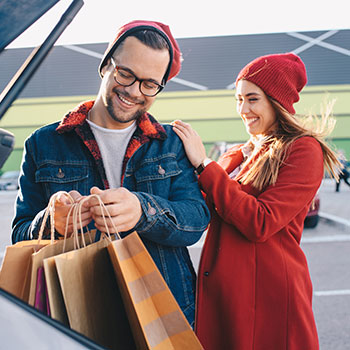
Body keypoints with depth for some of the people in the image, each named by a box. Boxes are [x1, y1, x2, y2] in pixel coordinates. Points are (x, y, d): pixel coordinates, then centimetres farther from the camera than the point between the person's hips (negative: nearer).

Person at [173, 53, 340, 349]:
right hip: (218, 291, 6)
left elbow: (260, 224, -20)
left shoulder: (304, 150, -9)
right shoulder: (237, 155, 11)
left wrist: (204, 164, -17)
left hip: (268, 293, -6)